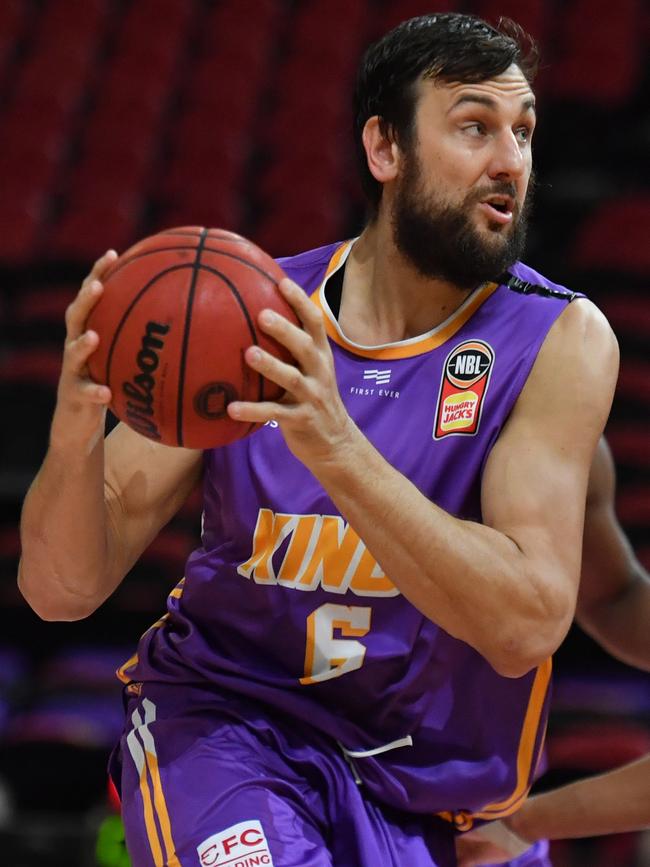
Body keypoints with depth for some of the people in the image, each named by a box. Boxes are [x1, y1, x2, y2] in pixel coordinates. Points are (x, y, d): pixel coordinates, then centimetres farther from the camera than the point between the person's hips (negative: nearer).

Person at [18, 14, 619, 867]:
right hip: (220, 712, -1)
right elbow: (62, 590, -10)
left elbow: (530, 623, -26)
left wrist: (338, 449, -37)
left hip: (425, 798, 1)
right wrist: (75, 433, -32)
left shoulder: (560, 339, -13)